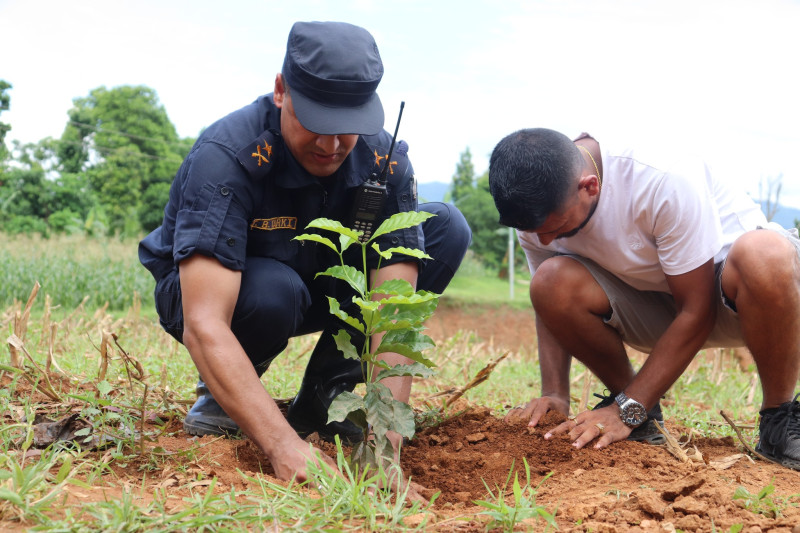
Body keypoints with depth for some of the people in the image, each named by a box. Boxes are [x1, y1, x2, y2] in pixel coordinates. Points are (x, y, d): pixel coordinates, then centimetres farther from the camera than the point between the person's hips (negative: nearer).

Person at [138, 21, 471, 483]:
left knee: (446, 228, -14)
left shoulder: (385, 161, -22)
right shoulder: (226, 156, -34)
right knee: (272, 289, -40)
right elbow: (203, 325, -43)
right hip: (207, 288, -4)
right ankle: (221, 393, -5)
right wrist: (285, 447, -53)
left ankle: (321, 396, -7)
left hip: (320, 284, 5)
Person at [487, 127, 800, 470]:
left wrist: (626, 411, -27)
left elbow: (697, 311, -26)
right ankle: (640, 410, -3)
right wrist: (554, 395, -17)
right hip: (652, 305, 4)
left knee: (764, 256, -40)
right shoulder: (536, 206, -15)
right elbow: (550, 305, -2)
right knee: (551, 283, -26)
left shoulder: (665, 180, -32)